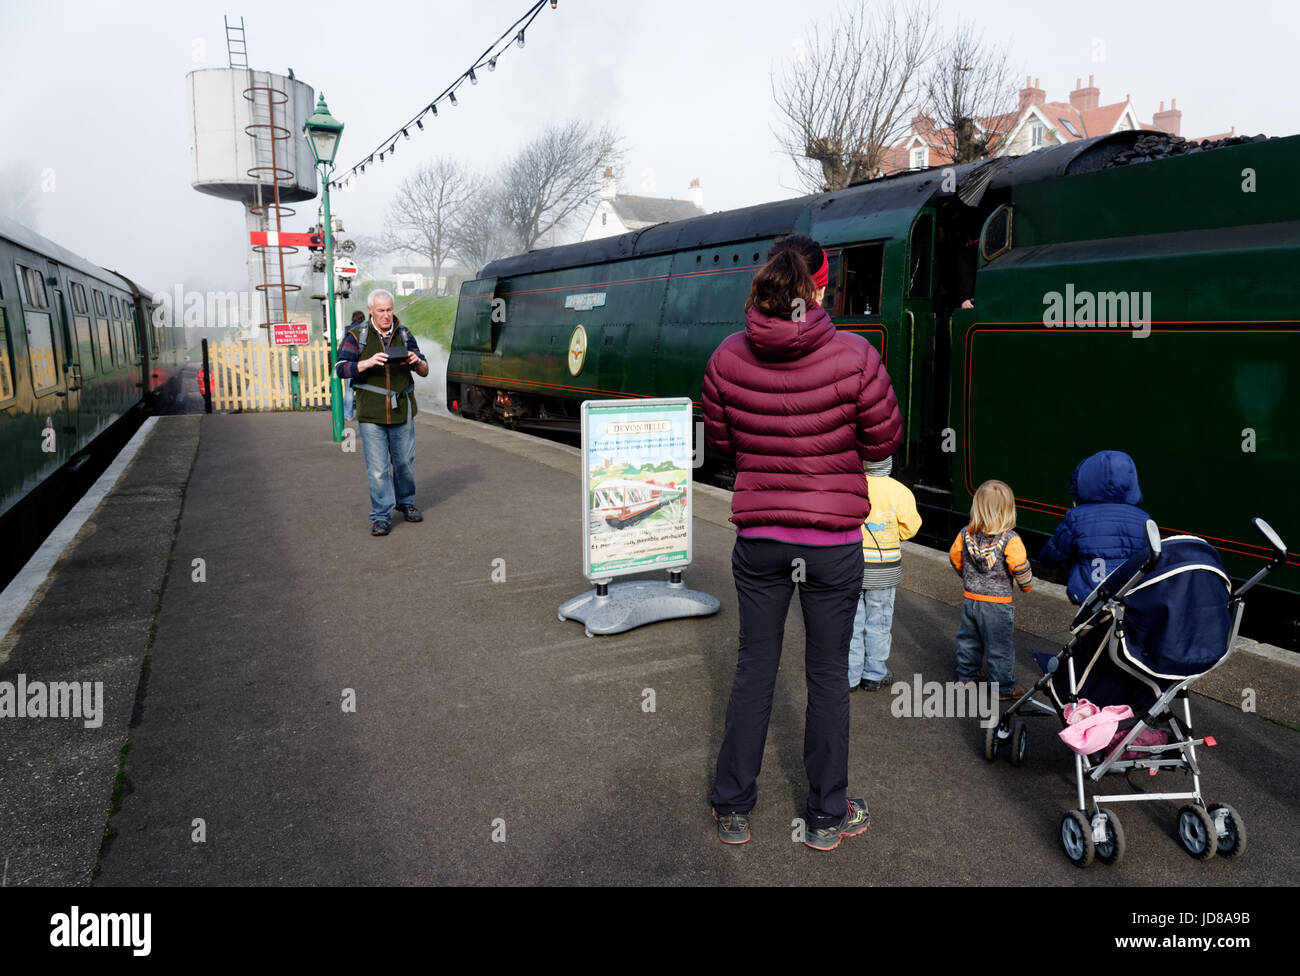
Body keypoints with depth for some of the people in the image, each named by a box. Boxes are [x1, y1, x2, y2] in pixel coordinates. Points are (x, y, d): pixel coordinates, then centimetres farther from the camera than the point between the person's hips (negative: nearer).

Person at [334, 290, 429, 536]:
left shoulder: (404, 335, 9)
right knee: (377, 468, -3)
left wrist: (416, 361, -14)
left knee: (404, 462, 11)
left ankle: (405, 503, 32)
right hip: (371, 414, -2)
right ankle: (381, 516, 5)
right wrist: (368, 363, -22)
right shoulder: (356, 336, 2)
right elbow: (342, 369, -6)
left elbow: (424, 371, 10)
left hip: (402, 413, 3)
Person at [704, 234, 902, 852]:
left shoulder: (729, 357, -5)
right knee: (828, 673, 12)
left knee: (754, 667, 16)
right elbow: (882, 441, -4)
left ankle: (732, 810, 29)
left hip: (759, 537, 2)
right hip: (833, 540, -2)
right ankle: (827, 817, 29)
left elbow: (719, 439, 6)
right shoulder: (854, 356, -13)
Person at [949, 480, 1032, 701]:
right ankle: (1004, 688, 21)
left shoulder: (965, 534, -6)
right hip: (998, 603, -5)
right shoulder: (1010, 540, -21)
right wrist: (1027, 585, 3)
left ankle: (966, 675, 37)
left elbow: (955, 559, 8)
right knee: (1000, 647, 9)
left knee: (969, 639, 22)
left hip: (970, 598, 5)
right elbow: (1020, 568, -19)